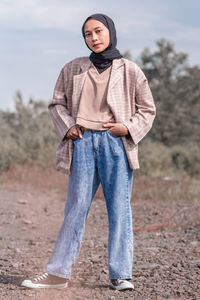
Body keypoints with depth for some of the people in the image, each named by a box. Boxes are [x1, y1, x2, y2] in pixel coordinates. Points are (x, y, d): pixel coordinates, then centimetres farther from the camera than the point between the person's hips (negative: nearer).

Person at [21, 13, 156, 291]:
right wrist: (67, 125, 0)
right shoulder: (74, 69, 12)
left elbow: (147, 110, 12)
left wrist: (128, 128, -5)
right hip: (83, 143, 1)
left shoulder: (129, 71, 7)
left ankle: (120, 275, 3)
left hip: (115, 143, -1)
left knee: (119, 208, -2)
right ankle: (58, 273, 5)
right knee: (76, 207, 1)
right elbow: (57, 103, 19)